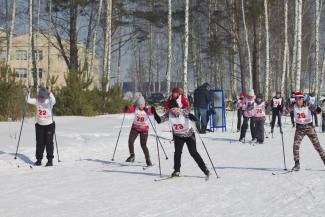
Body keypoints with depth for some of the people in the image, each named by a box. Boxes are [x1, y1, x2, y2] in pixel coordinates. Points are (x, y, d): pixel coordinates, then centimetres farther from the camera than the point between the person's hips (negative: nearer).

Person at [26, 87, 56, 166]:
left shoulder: (49, 102, -14)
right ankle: (39, 160, 15)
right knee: (39, 143, 7)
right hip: (39, 125, 3)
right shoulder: (37, 101, -4)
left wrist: (49, 93, -50)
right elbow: (28, 100, -13)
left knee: (49, 142, -1)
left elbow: (53, 100, -35)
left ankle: (50, 160, 6)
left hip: (49, 125, -3)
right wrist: (29, 93, -29)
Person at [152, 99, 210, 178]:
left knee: (193, 152, -7)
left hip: (189, 135, -3)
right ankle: (177, 170, 3)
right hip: (178, 136, 3)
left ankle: (205, 169, 4)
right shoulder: (169, 114, -15)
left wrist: (191, 116, -61)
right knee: (177, 152, -13)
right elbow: (159, 120, -12)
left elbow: (194, 119, -38)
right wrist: (154, 113, -28)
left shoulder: (184, 113, -26)